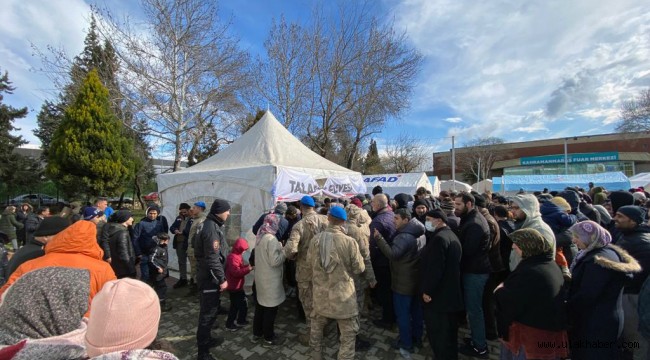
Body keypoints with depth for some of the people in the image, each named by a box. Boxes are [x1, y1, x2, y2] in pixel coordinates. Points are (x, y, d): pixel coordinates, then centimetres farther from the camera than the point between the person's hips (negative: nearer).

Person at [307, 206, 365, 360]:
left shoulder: (315, 239, -8)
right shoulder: (349, 242, -19)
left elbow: (309, 267, 4)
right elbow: (359, 268, -8)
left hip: (320, 294, 4)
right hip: (343, 296, -4)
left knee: (316, 329, 27)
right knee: (348, 335, 14)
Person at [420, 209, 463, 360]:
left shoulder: (439, 238, -22)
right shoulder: (452, 236, 10)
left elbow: (435, 268, -26)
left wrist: (428, 291, -18)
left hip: (438, 294, -10)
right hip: (451, 292, 10)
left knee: (437, 331, 3)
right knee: (449, 329, 22)